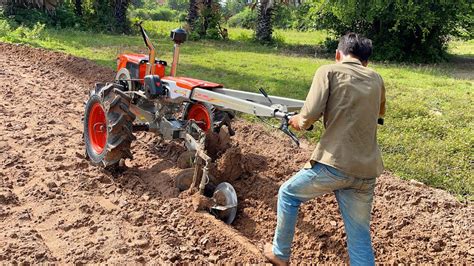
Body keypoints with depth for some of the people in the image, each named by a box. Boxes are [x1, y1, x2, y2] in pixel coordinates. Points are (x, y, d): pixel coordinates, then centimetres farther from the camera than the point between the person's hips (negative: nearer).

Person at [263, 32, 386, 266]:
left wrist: (297, 121, 7)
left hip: (334, 163, -4)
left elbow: (310, 115, -13)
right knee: (360, 237, 13)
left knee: (288, 194, 23)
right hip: (367, 172, 5)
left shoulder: (328, 71, 0)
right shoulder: (376, 79, 15)